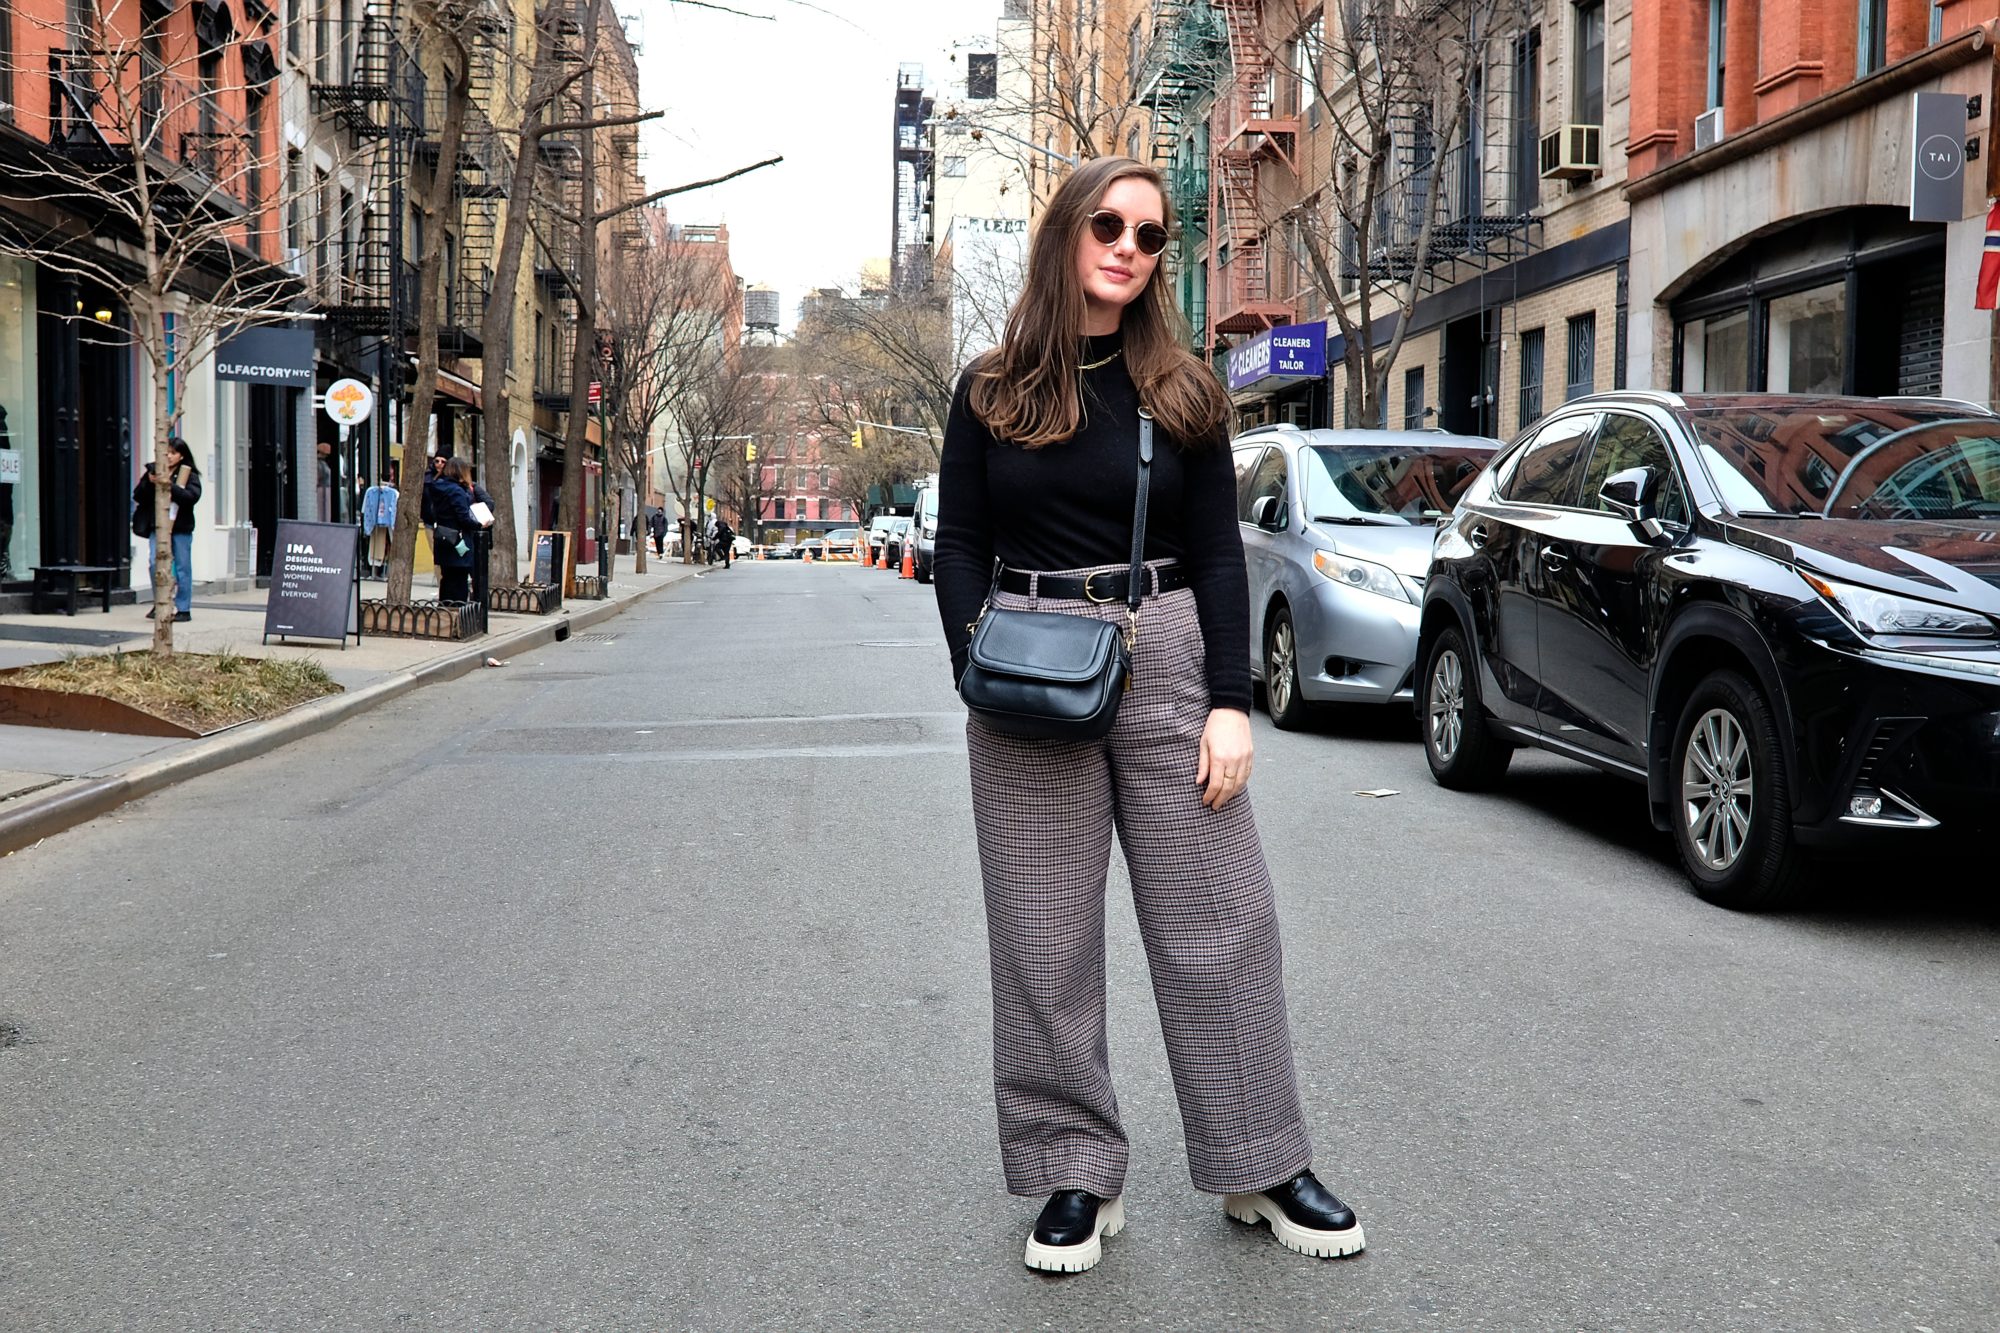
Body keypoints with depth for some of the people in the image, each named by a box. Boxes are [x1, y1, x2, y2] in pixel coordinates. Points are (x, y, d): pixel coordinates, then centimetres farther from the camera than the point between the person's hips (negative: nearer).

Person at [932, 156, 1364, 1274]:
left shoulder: (1183, 393, 7)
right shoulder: (992, 393, 7)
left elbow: (1218, 554, 3)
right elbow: (960, 546, 5)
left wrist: (1232, 700, -6)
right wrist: (982, 669, -10)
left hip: (1166, 656, 0)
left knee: (1220, 925, 3)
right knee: (1046, 941, 4)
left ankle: (1261, 1165, 17)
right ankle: (1077, 1177, 17)